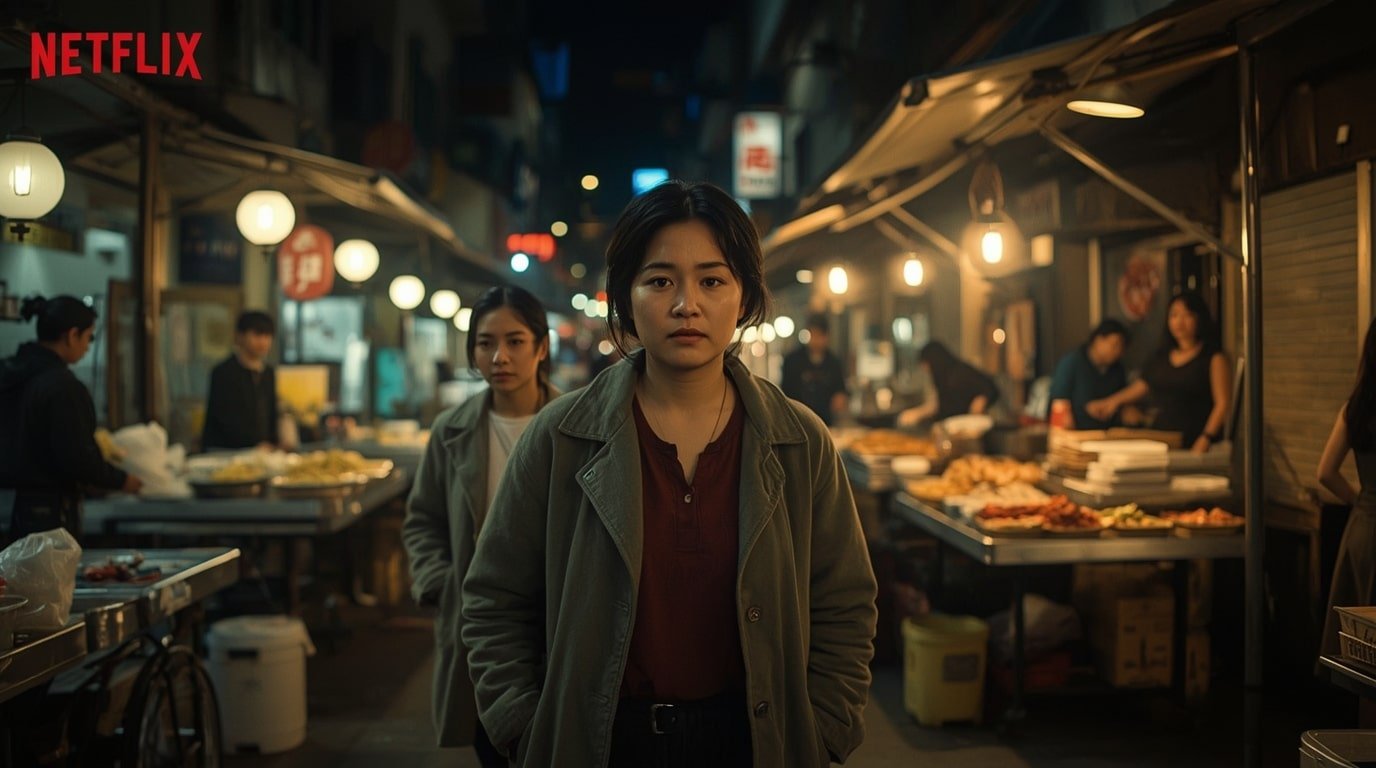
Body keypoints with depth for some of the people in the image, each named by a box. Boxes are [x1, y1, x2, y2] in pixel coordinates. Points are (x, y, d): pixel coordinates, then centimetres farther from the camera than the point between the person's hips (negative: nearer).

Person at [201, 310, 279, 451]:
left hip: (262, 449, 5)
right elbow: (226, 417, -12)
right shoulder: (223, 372, -6)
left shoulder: (268, 373, 13)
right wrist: (256, 444, -17)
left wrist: (272, 443, 0)